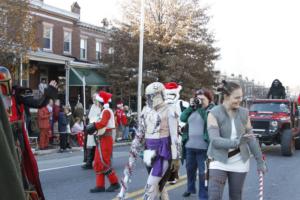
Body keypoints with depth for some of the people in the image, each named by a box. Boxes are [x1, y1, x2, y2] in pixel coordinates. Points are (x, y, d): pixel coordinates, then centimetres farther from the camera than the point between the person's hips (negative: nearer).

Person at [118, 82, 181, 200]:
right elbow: (140, 134, 15)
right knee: (159, 186, 15)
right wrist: (132, 153, 15)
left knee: (151, 186, -10)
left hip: (163, 152, -7)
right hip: (150, 152, 7)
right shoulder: (146, 111, 9)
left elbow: (174, 136, -12)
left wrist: (176, 158, -12)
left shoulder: (168, 111, -11)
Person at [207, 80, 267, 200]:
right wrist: (236, 142, -39)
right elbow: (214, 140, -24)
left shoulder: (244, 113, -1)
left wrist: (260, 161, 5)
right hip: (219, 161, -3)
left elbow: (251, 138, 5)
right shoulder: (214, 114, -13)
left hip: (239, 162, 3)